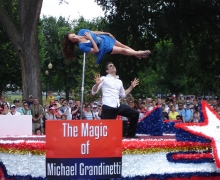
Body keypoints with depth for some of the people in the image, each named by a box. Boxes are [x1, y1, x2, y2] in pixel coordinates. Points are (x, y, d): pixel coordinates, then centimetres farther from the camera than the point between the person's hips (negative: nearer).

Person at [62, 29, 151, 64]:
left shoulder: (81, 31, -15)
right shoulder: (81, 46, -31)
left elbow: (94, 32, 3)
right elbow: (96, 50, -29)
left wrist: (106, 33, 6)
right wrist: (91, 39, -37)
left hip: (104, 38, 6)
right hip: (104, 48, -6)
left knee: (123, 46, 18)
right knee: (122, 51, -1)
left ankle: (138, 54, 40)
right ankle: (140, 53, 22)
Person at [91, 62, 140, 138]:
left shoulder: (119, 82, 21)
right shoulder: (104, 79, 2)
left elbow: (123, 95, 28)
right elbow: (93, 92, -1)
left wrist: (131, 86, 24)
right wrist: (97, 84, -20)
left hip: (118, 106, 6)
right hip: (108, 107, -6)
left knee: (135, 113, 3)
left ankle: (130, 134, 11)